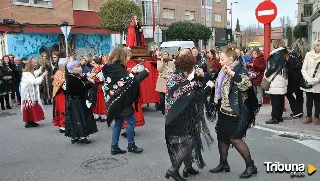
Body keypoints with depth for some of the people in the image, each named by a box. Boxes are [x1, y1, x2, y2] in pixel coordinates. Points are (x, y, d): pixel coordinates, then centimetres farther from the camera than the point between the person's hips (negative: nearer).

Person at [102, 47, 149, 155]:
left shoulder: (109, 68, 10)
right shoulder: (118, 69, -16)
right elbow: (132, 81, -22)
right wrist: (145, 72, -11)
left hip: (113, 101, 9)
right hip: (121, 101, -9)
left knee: (118, 123, 14)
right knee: (131, 120, 0)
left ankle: (114, 147, 16)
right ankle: (131, 145, 9)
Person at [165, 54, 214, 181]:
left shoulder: (172, 78, 6)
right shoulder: (183, 81, -20)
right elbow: (196, 96, -21)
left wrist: (191, 86, 17)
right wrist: (208, 86, -10)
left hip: (173, 117, 9)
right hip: (181, 118, -9)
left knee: (183, 142, 19)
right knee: (188, 142, 0)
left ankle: (188, 167, 30)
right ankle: (173, 170, 0)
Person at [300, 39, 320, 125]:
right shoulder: (308, 55, 3)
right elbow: (303, 69, 0)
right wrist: (308, 79, -11)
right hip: (308, 83, 1)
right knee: (309, 100, 9)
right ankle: (309, 117, 18)